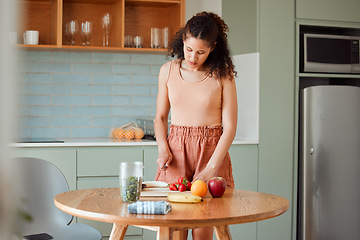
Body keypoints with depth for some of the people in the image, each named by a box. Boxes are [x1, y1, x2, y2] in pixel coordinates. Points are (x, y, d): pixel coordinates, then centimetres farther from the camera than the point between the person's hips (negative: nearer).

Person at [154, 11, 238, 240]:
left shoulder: (222, 75, -4)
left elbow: (230, 127, -6)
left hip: (212, 151, -2)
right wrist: (163, 150, -3)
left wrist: (210, 168, -14)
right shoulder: (169, 71, 6)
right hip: (177, 150, 2)